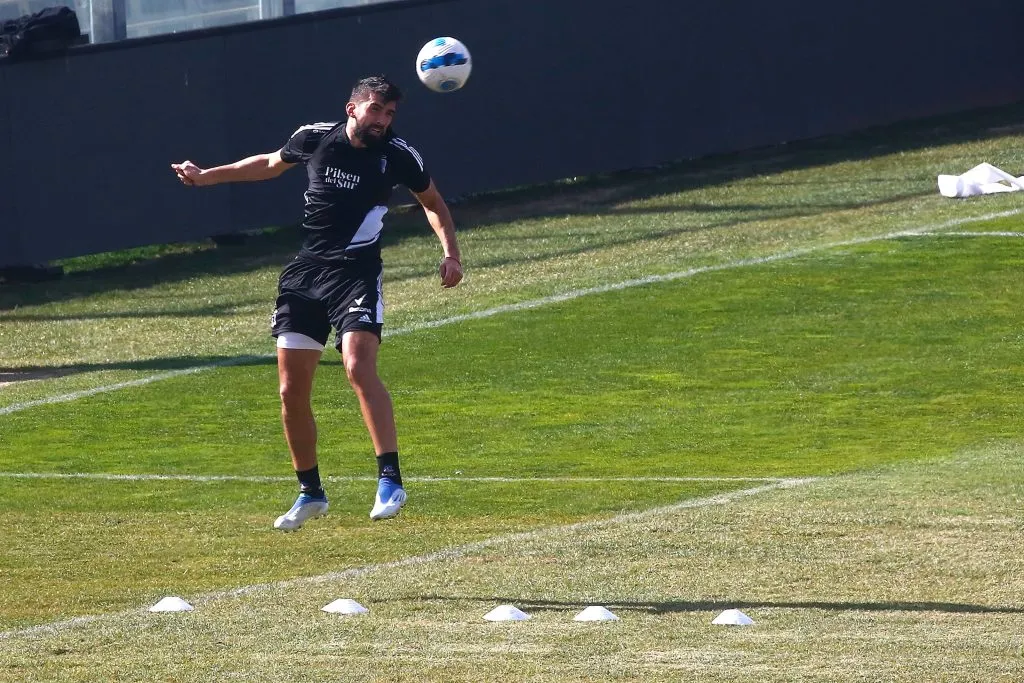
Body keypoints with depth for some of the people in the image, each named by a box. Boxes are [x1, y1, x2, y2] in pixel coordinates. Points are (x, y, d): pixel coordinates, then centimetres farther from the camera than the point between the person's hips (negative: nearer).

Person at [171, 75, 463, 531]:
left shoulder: (397, 155, -4)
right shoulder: (314, 138, 1)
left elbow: (432, 202, 13)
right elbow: (271, 164, 23)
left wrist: (450, 253, -1)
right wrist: (206, 176, 27)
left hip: (357, 274, -4)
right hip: (305, 271, 4)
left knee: (359, 366, -27)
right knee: (292, 390, 2)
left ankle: (390, 480, -26)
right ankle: (310, 493, 19)